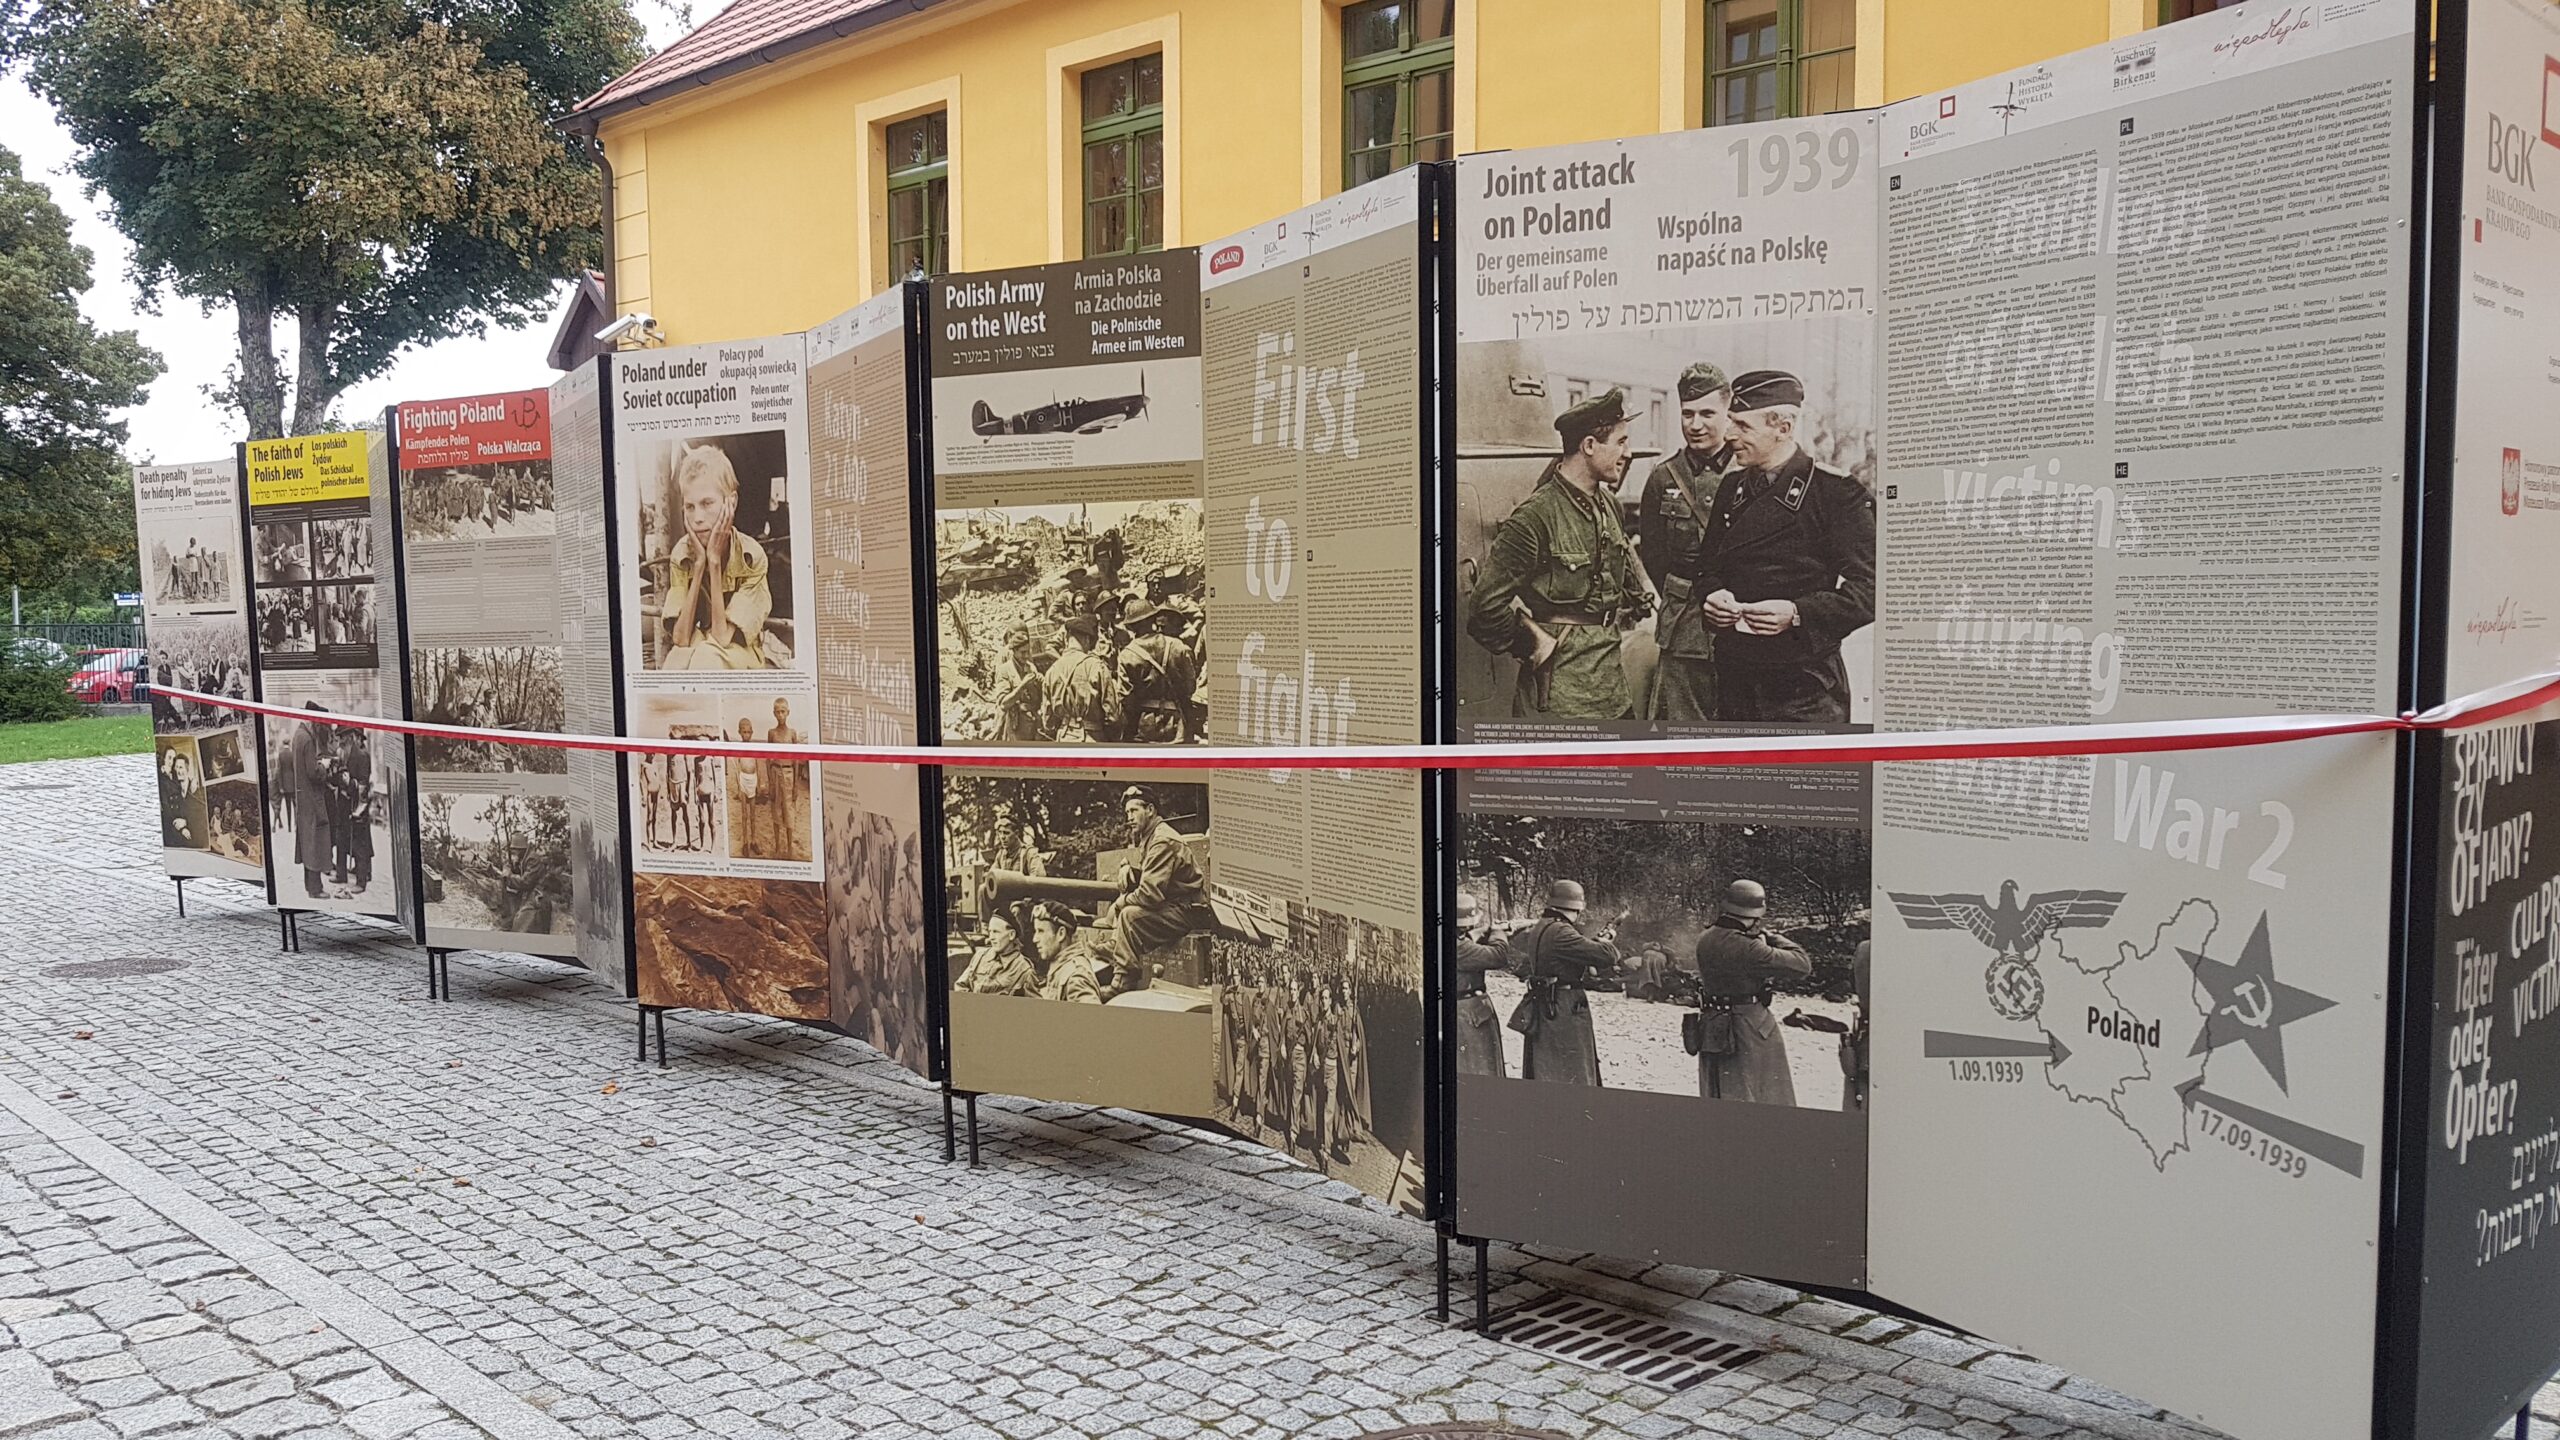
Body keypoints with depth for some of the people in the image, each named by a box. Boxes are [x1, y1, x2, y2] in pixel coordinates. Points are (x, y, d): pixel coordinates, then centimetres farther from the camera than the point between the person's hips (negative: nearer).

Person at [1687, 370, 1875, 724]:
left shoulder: (1838, 492, -7)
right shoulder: (1733, 486, 13)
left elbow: (1869, 590, -13)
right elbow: (1707, 566, 22)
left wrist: (1797, 614, -25)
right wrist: (1710, 595, -1)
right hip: (1733, 679, 6)